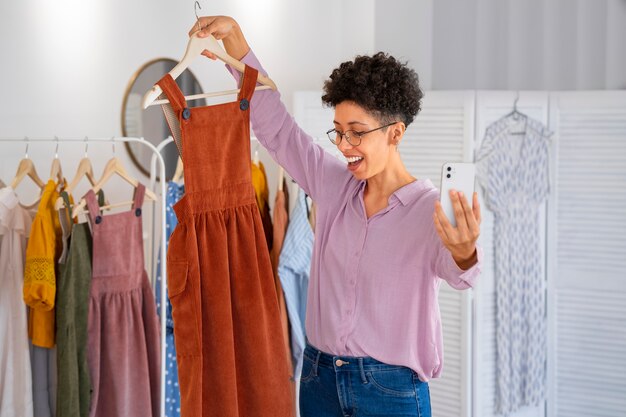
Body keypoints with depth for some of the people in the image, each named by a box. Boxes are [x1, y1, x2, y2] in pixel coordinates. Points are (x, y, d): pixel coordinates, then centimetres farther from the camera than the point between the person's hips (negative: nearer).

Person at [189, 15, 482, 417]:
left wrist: (464, 252, -58)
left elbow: (459, 273, -33)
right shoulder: (334, 184, 1)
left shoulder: (432, 210, -14)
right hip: (319, 378, 5)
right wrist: (232, 34, -1)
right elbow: (275, 126, 5)